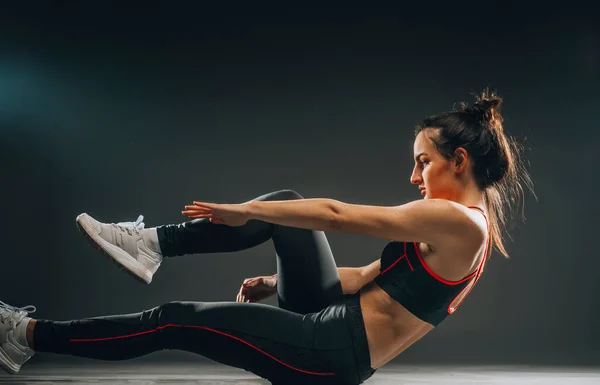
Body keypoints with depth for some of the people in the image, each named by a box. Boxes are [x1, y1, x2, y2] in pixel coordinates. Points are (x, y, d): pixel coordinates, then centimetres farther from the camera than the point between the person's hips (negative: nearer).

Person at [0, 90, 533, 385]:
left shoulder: (458, 219, -16)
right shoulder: (464, 227, 14)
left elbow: (335, 216, -15)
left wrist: (243, 211, -7)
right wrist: (277, 282, 14)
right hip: (334, 323, 9)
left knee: (174, 320, -7)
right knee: (285, 202, 7)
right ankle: (152, 244, 7)